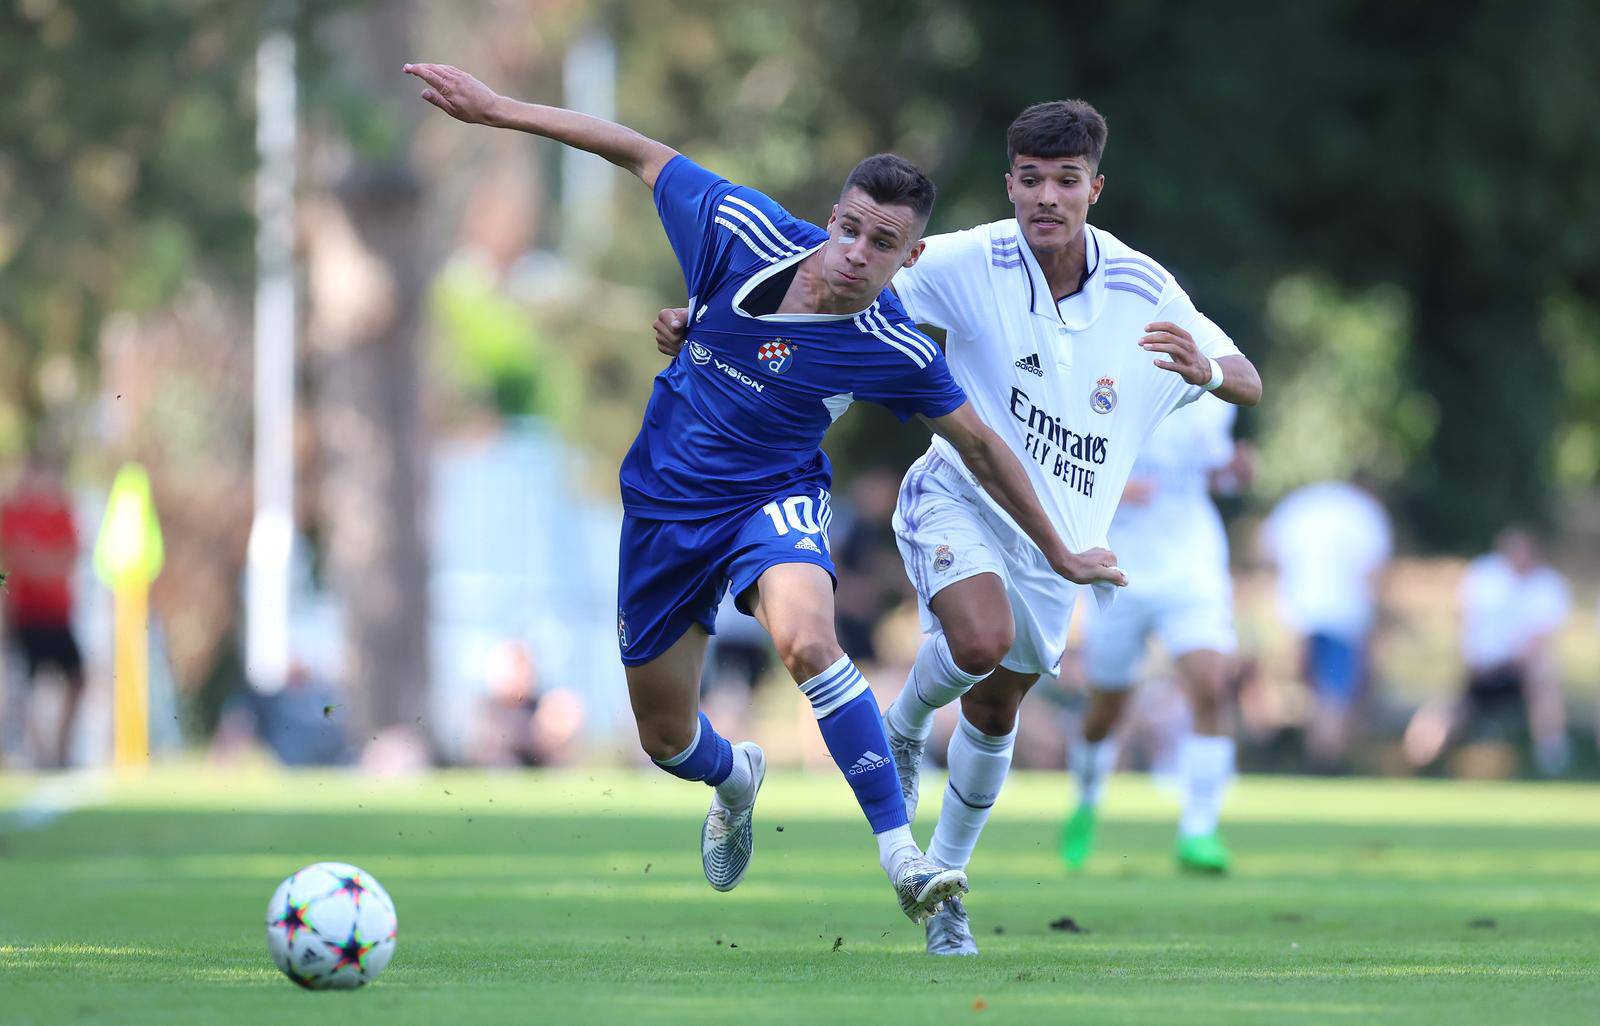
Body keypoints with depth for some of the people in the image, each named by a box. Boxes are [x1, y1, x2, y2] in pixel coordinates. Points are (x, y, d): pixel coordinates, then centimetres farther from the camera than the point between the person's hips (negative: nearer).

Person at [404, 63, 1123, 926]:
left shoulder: (895, 352, -19)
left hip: (773, 499, -3)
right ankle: (735, 779, 51)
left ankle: (900, 855, -32)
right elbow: (642, 154, -6)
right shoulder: (743, 233, -19)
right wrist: (496, 110, -7)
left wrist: (1057, 553, 5)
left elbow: (978, 445, -4)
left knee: (807, 640, -37)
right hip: (664, 503, 3)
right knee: (666, 741, 12)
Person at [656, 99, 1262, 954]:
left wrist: (1206, 368, -29)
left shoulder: (1142, 290, -10)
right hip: (959, 498, -3)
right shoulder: (971, 263, -17)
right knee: (983, 638, -32)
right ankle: (905, 724, 3)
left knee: (993, 713, 14)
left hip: (1057, 539, 3)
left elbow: (1249, 384, -4)